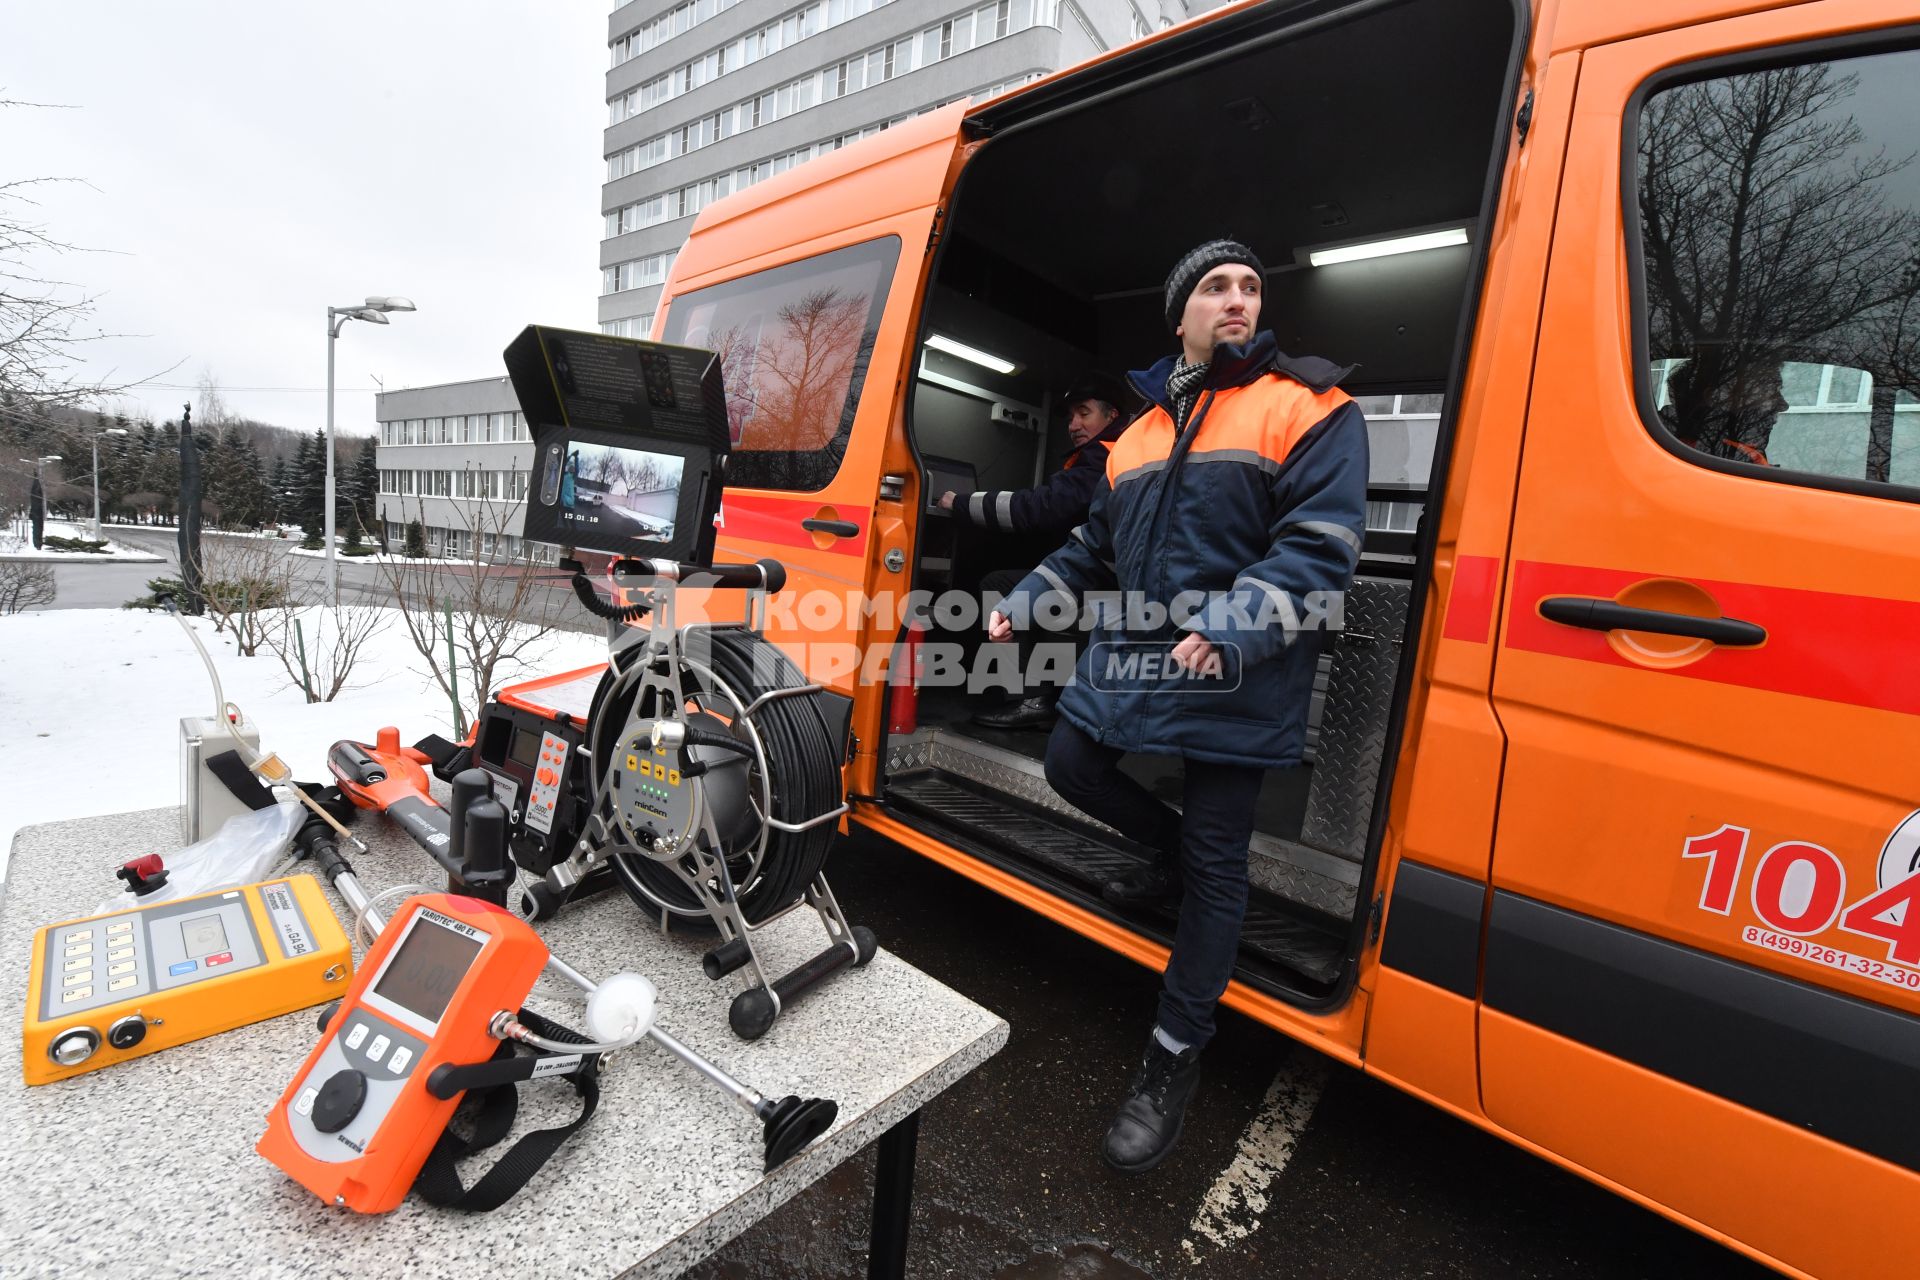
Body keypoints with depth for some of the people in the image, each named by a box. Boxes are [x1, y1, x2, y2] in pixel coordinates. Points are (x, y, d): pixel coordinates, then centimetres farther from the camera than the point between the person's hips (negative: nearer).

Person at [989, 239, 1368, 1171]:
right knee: (1070, 764, 13)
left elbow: (1319, 546, -14)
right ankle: (1174, 851, 41)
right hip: (1127, 657, 6)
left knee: (1216, 866, 2)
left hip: (1234, 682, -6)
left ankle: (1174, 1060, 21)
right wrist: (1024, 603, 14)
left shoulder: (1311, 409, -2)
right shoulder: (1142, 432, 17)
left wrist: (1231, 629, -28)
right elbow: (1093, 547, 23)